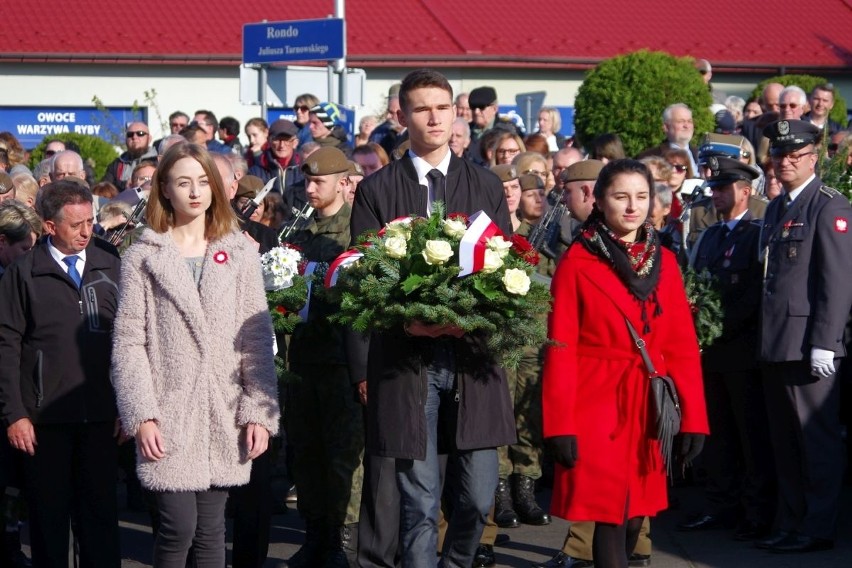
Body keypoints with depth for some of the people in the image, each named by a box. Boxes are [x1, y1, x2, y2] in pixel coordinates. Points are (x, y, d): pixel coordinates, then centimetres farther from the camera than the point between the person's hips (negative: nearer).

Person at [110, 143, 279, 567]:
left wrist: (260, 412, -2)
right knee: (178, 528, -8)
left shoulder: (240, 254, 8)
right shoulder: (143, 257, 3)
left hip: (225, 418, 2)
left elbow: (257, 338, 5)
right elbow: (128, 342, -1)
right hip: (168, 417, -2)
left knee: (211, 531, 6)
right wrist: (140, 416, -10)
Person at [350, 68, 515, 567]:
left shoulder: (487, 186, 11)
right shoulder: (377, 190, 5)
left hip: (472, 354, 2)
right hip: (405, 357, -2)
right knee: (419, 503, -1)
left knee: (478, 498, 3)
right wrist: (404, 319, -10)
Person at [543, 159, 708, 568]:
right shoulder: (577, 262, -4)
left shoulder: (664, 261, 8)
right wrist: (560, 425, -13)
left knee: (636, 516, 11)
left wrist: (693, 417, -1)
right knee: (611, 518, -8)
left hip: (650, 410, 4)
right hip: (598, 407, -4)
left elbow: (683, 344, 5)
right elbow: (561, 348, -7)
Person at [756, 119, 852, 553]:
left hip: (808, 345, -8)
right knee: (785, 442, 13)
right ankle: (789, 525, 20)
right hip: (776, 345, 8)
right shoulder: (776, 209, 17)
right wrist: (767, 339, 14)